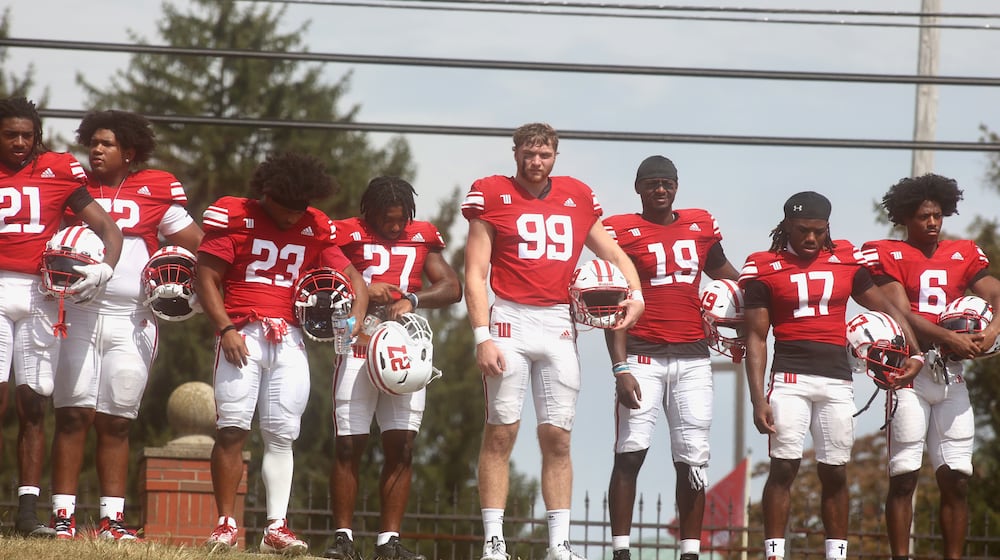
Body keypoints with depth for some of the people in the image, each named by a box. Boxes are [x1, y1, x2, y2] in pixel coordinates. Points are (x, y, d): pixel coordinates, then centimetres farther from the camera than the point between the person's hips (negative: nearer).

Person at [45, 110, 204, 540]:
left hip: (131, 321, 0)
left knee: (116, 423, 4)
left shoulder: (155, 192, 6)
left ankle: (112, 519, 6)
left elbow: (198, 243, 10)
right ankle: (63, 516, -5)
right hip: (79, 314, 0)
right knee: (73, 415, -4)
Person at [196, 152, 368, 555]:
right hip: (242, 335, -4)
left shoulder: (315, 228, 10)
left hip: (288, 339, 4)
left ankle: (276, 528, 1)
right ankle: (226, 525, -3)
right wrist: (226, 329, -14)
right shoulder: (235, 217, -2)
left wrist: (356, 316, -5)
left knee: (281, 435, 1)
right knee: (232, 429, -9)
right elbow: (206, 277, -4)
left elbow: (351, 276, 14)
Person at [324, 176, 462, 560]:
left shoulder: (421, 237, 12)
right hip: (358, 349, -3)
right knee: (349, 446, -4)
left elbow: (452, 288, 6)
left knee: (401, 448, -1)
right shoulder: (348, 235, 3)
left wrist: (412, 300, -10)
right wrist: (363, 289, -15)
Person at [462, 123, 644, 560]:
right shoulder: (493, 196, 1)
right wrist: (483, 337, -11)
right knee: (500, 434, -5)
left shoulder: (577, 199, 13)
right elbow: (475, 274, -2)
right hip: (511, 319, -3)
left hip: (559, 326, 3)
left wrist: (636, 294, 1)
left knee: (557, 438, 3)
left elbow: (613, 253, 21)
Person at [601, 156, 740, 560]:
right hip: (643, 356, -4)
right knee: (630, 452, -9)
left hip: (692, 358, 4)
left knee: (693, 458, 3)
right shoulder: (622, 232, -1)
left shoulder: (700, 226, 12)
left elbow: (725, 273, 30)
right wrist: (621, 368, -11)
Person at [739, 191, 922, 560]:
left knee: (835, 473, 6)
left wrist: (914, 352, 1)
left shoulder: (847, 262, 9)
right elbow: (756, 339, 1)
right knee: (783, 468, -8)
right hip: (790, 378, -3)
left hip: (837, 379, 3)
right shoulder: (765, 269, 1)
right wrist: (758, 400, -6)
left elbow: (885, 309, 16)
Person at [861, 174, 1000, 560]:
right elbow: (902, 315, -9)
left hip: (951, 374, 4)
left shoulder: (964, 255, 14)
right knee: (903, 475, -4)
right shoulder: (887, 255, 2)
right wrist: (952, 339, -20)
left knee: (956, 479, 2)